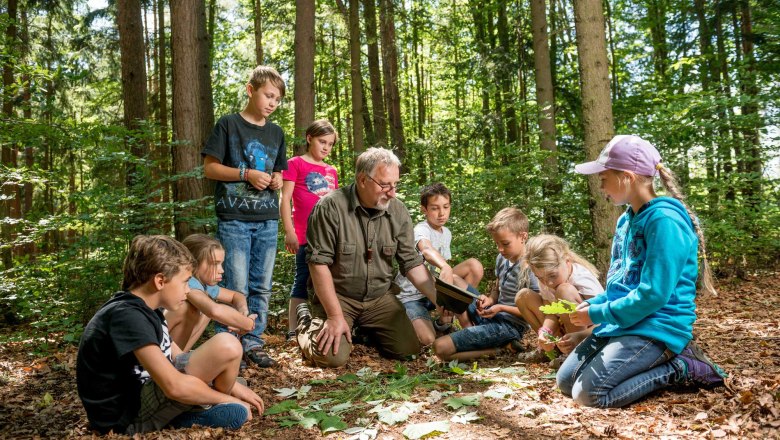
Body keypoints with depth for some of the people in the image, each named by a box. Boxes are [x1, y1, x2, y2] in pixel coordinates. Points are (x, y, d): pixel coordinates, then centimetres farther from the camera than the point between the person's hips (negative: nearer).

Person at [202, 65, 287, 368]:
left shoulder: (276, 132, 13)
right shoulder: (228, 125, -2)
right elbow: (209, 167, -4)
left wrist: (276, 180, -2)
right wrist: (247, 174, -16)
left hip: (267, 220, 5)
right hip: (234, 219, -5)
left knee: (261, 287, 9)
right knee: (237, 287, -6)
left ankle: (252, 343, 20)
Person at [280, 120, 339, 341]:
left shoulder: (331, 171, 18)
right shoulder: (295, 164, 2)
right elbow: (285, 199, -4)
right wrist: (289, 232, -11)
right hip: (306, 236, -6)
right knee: (303, 281, -3)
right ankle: (293, 331, 4)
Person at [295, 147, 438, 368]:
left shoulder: (399, 212, -4)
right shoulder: (331, 207, -19)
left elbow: (412, 263, 0)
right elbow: (319, 263, -18)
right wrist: (336, 317, -20)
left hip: (380, 298, 5)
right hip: (336, 295, -4)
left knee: (408, 350, -7)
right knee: (333, 356, -20)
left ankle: (365, 329, 22)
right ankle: (308, 322, 14)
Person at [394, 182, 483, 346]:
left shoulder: (446, 233, 6)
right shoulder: (421, 230, -20)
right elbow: (426, 250, -44)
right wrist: (445, 268, -64)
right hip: (411, 295, -8)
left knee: (474, 265, -8)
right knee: (427, 339, -32)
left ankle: (445, 320, -1)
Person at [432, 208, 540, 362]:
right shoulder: (502, 259, 4)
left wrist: (501, 308, -23)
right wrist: (489, 300, -7)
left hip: (509, 325, -9)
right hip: (494, 313, 9)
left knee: (441, 347, -20)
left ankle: (500, 349, -8)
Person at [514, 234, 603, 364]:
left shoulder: (583, 280, -27)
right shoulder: (545, 281, -7)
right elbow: (551, 314, -9)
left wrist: (578, 337, -52)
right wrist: (544, 332, -31)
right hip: (564, 328, 7)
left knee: (564, 290, -32)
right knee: (523, 296, -5)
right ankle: (553, 348, -2)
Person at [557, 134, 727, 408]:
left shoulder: (664, 220, -18)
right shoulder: (626, 220, 12)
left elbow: (653, 295, -23)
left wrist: (597, 314, -14)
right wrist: (592, 304, 1)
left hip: (658, 328, -9)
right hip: (621, 324, 9)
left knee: (589, 393, -21)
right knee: (565, 381, 3)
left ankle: (679, 367, -4)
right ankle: (659, 362, 10)